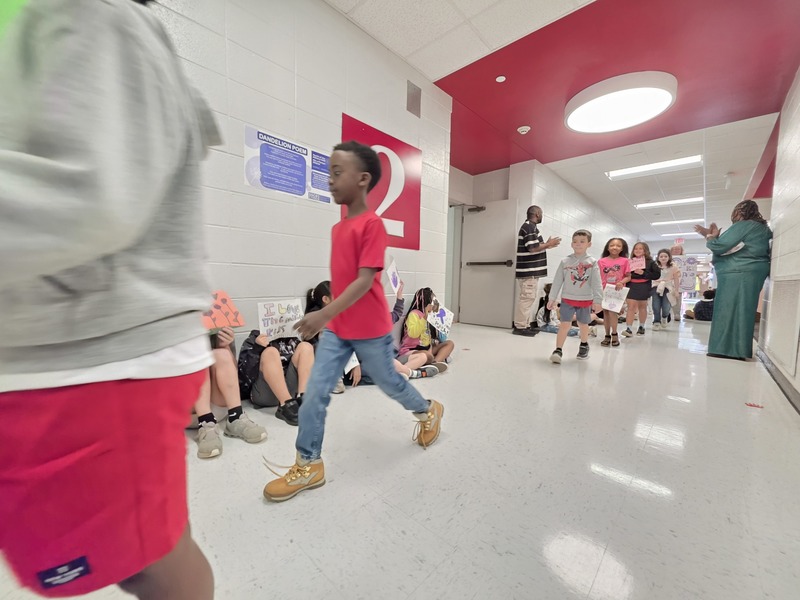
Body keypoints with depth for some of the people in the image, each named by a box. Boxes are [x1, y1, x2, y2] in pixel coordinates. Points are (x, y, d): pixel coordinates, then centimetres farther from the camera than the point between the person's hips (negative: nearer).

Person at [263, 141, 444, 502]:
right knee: (315, 393, 3)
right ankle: (308, 465, 21)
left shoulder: (372, 224, -16)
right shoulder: (338, 227, 9)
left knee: (390, 383, 15)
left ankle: (428, 411, 44)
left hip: (370, 330, -7)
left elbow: (365, 280, -23)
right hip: (336, 329, 7)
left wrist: (324, 314, -30)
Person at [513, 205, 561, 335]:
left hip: (531, 270, 11)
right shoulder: (530, 227, -12)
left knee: (529, 297, 12)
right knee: (527, 298, -8)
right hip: (529, 271, -11)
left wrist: (547, 245, 17)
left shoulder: (529, 226, 20)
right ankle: (519, 326, -4)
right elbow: (533, 248, -20)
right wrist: (548, 244, -6)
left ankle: (525, 325, 17)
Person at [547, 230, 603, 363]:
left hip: (585, 300, 1)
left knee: (583, 325, 15)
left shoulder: (592, 262, -3)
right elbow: (557, 281, 0)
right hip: (567, 299, 0)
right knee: (564, 324, -8)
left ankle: (584, 346, 40)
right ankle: (558, 350, -3)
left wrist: (597, 300, -11)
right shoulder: (565, 262, -1)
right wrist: (552, 298, 0)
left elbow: (596, 283, -5)